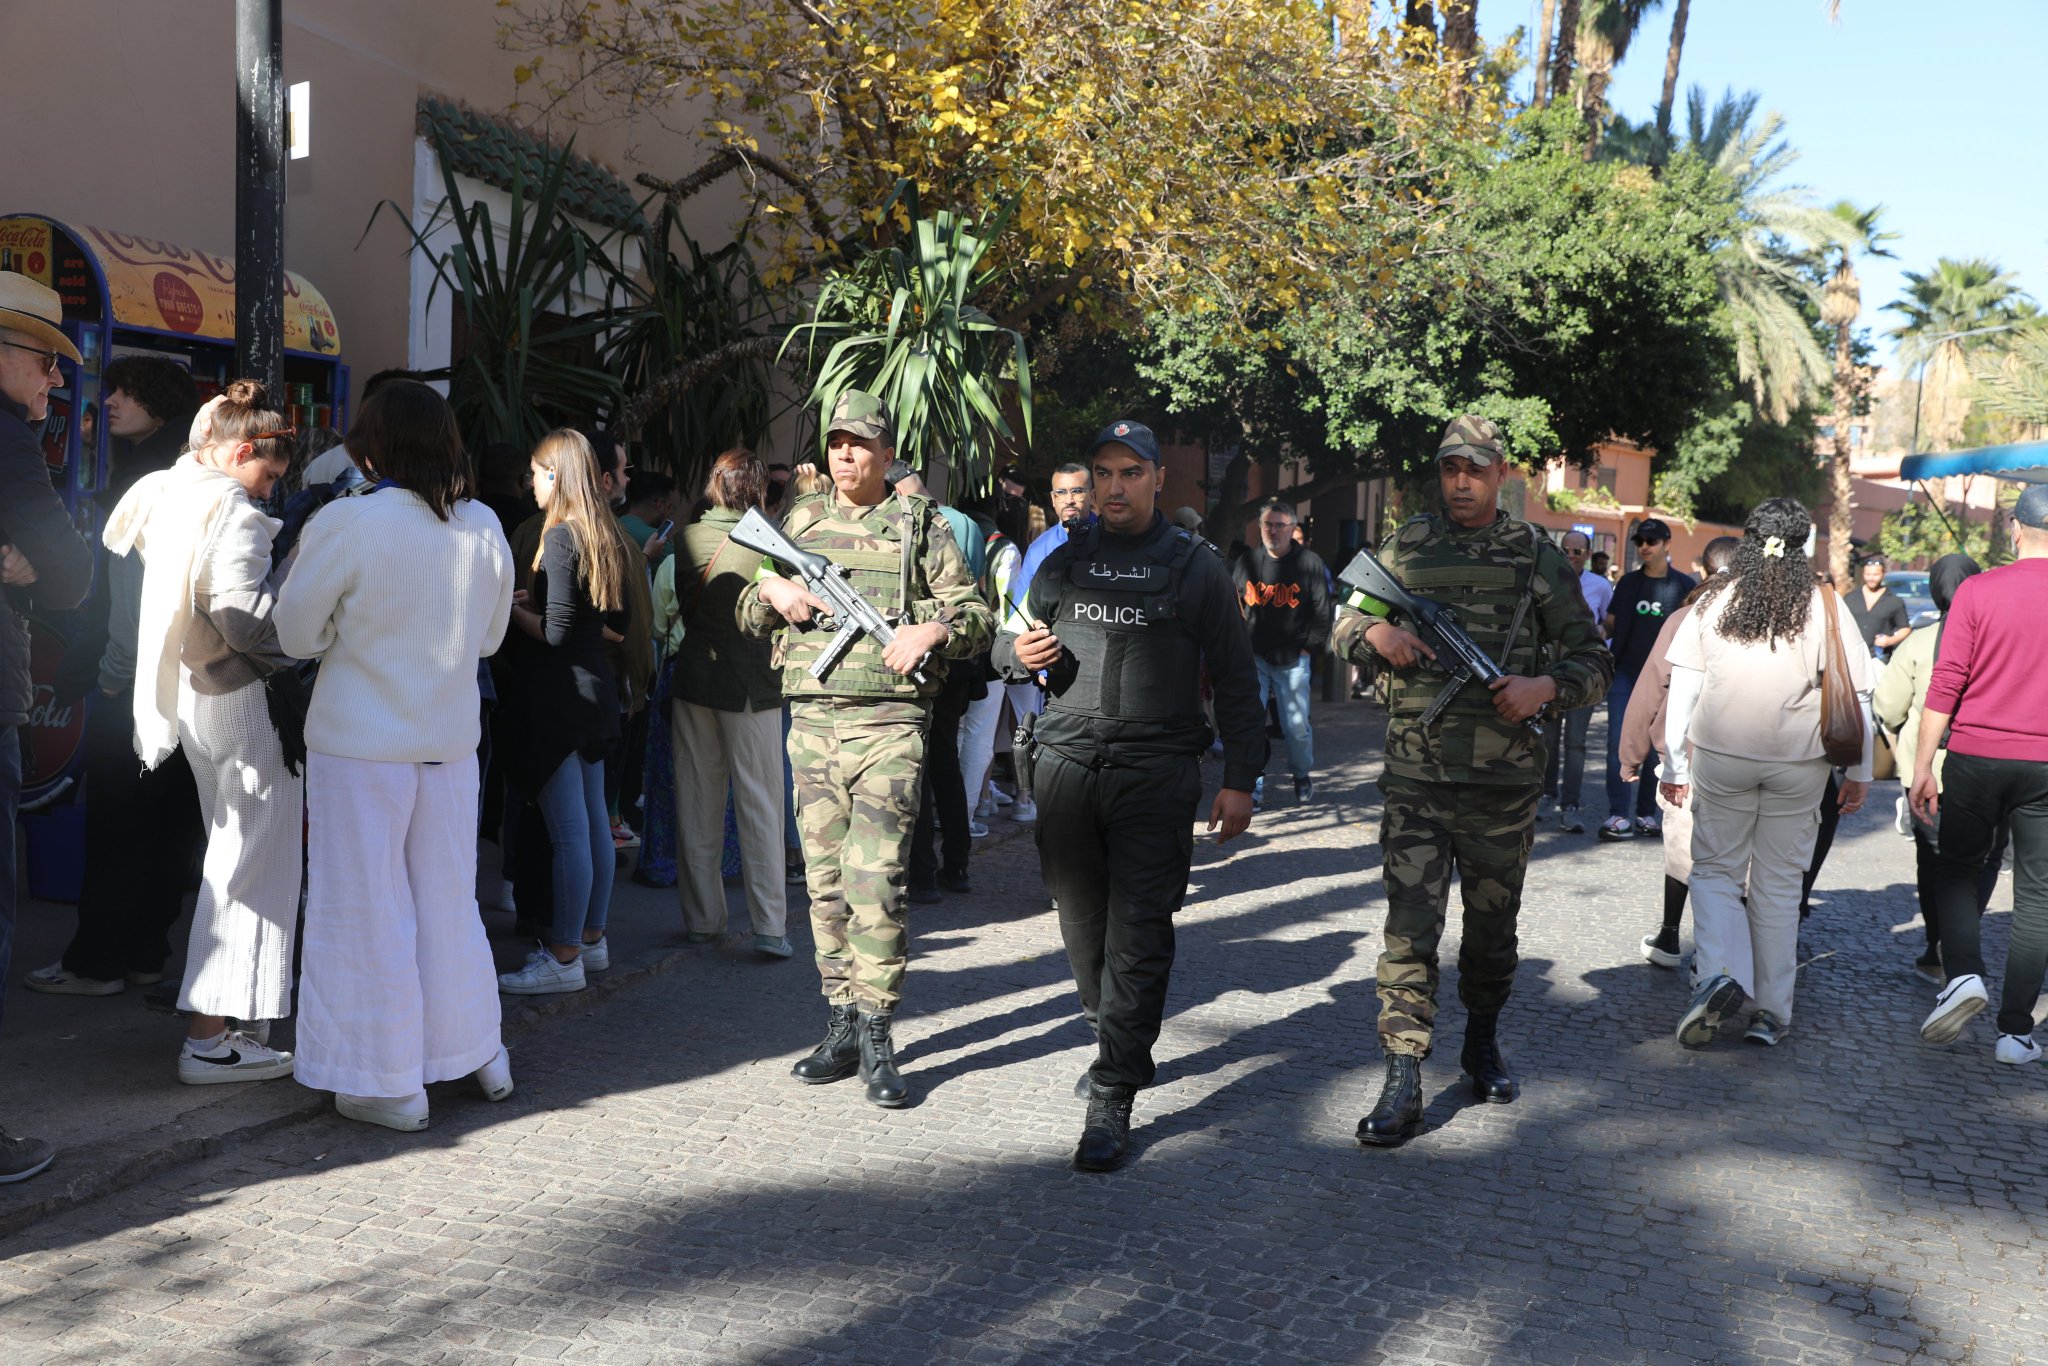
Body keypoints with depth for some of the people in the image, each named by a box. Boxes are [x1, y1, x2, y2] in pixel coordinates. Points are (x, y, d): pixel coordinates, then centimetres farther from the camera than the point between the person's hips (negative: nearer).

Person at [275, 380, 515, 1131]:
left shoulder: (348, 523, -15)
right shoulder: (484, 527, -1)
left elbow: (296, 633, -6)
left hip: (361, 741, -5)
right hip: (450, 738, 5)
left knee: (370, 907, 5)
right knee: (448, 899, 17)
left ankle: (390, 1085, 12)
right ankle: (478, 1052, 28)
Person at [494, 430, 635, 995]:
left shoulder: (560, 537, -15)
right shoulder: (603, 536, 11)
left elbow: (556, 632, -18)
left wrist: (514, 609, -2)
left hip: (558, 692, -9)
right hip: (595, 687, 9)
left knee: (568, 831, -6)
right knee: (593, 820, 15)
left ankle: (564, 956, -1)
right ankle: (592, 938, 25)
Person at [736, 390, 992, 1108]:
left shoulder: (920, 523, 3)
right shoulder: (800, 521, 14)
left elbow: (978, 614, 3)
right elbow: (748, 616, 20)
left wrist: (934, 628, -17)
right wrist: (771, 591, -2)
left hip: (888, 721, -4)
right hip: (811, 718, 4)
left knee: (874, 880, -11)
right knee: (826, 883, 8)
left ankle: (877, 1041, -3)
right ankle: (842, 1028, 18)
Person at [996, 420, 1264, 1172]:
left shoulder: (1196, 565, 6)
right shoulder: (1064, 563, 14)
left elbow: (1235, 678, 6)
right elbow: (1010, 644, 23)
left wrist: (1240, 779, 0)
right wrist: (1018, 652, -2)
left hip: (1156, 772, -3)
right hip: (1067, 764, 4)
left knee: (1137, 937, -8)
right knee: (1083, 928, 9)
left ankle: (1112, 1101, -6)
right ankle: (1123, 1047, 29)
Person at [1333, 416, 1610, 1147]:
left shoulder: (1536, 554, 4)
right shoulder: (1407, 546, 7)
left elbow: (1593, 658, 6)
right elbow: (1343, 626, 15)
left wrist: (1545, 687, -14)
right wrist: (1377, 632, -8)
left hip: (1505, 779, 1)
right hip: (1416, 776, 0)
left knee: (1493, 922, 14)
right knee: (1410, 925, -7)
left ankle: (1483, 1043, 36)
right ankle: (1402, 1081, -5)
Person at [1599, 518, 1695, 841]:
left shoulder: (1684, 585, 2)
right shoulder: (1628, 582, 9)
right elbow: (1610, 623, 13)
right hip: (1625, 672, 1)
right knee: (1619, 744, -8)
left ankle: (1646, 814, 14)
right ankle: (1618, 814, -9)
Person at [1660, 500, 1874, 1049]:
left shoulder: (1714, 600, 0)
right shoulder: (1826, 607, -2)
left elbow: (1682, 690, 0)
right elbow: (1855, 697, -1)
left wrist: (1675, 765, 8)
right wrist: (1859, 771, 8)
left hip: (1720, 757, 0)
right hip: (1798, 763, 0)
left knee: (1716, 871, 11)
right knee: (1779, 882, 10)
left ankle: (1718, 972, -13)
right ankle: (1772, 1012, 14)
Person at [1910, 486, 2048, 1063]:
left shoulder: (1978, 591, -5)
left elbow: (1946, 684, -7)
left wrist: (1923, 766, -3)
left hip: (1976, 756, -1)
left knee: (1958, 870, 16)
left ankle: (1963, 974, -6)